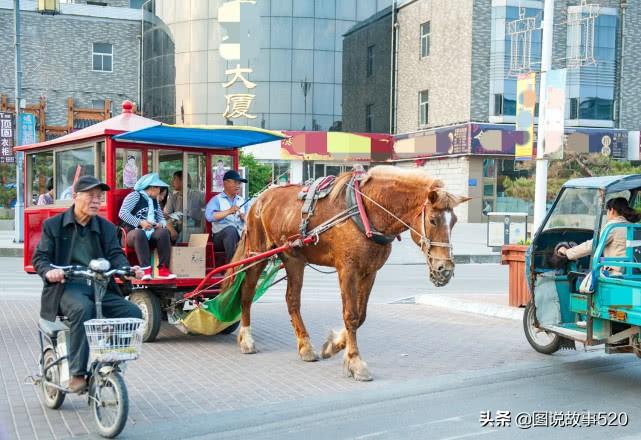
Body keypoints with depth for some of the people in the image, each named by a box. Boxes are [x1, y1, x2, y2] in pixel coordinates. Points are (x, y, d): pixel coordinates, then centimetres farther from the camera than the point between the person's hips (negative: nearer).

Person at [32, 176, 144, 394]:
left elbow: (115, 255, 3)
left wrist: (128, 269, -21)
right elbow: (40, 256, 4)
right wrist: (48, 271, -21)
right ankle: (77, 374, -30)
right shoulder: (53, 225, 9)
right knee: (82, 308, -37)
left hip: (100, 288, 4)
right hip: (67, 287, -4)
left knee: (133, 312, -20)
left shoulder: (107, 228, 16)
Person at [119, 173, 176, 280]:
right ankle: (146, 269, -44)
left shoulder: (154, 200, 24)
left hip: (151, 234, 5)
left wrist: (161, 224, -2)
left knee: (164, 232, -26)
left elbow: (161, 218, 24)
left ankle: (163, 269, -30)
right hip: (134, 232, -5)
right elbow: (122, 213, -9)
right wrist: (140, 222, -18)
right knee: (140, 233, -39)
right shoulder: (135, 195, 2)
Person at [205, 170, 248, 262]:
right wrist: (228, 211, -18)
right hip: (221, 235, -3)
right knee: (231, 229, -37)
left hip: (240, 235, 3)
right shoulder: (216, 200, 8)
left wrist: (244, 217, -7)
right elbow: (209, 216, -11)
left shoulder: (242, 201, 22)